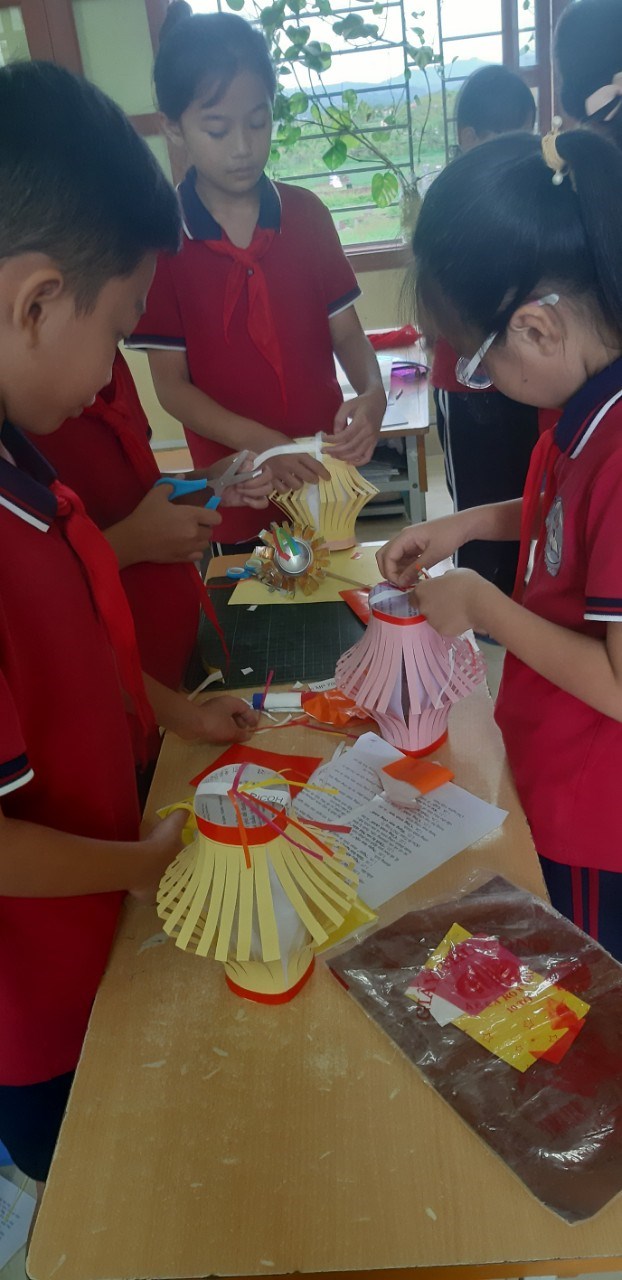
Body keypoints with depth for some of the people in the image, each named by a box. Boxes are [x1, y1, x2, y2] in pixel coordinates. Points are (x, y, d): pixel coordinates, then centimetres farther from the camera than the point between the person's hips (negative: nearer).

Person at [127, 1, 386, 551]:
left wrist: (372, 394, -19)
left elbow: (347, 333, 3)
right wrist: (261, 443, -24)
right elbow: (171, 383, -8)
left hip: (327, 476, 3)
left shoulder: (307, 214, 0)